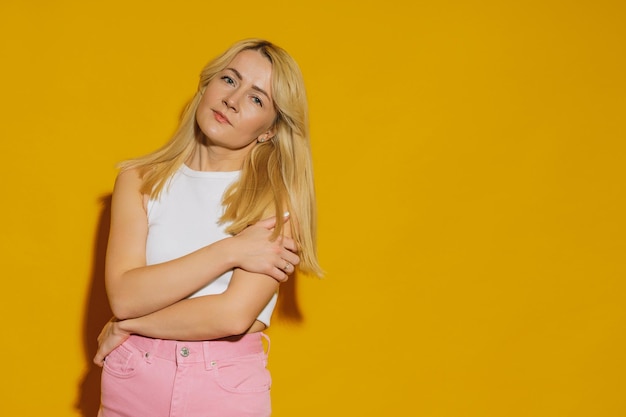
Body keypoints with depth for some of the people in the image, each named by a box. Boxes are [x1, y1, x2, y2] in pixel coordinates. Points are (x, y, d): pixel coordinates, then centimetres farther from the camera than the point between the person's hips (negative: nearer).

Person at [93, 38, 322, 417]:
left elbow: (234, 314, -18)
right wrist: (229, 251, -17)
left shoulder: (277, 199, -8)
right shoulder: (140, 180, 0)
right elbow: (124, 295, -12)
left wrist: (127, 327, -9)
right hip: (132, 381, 2)